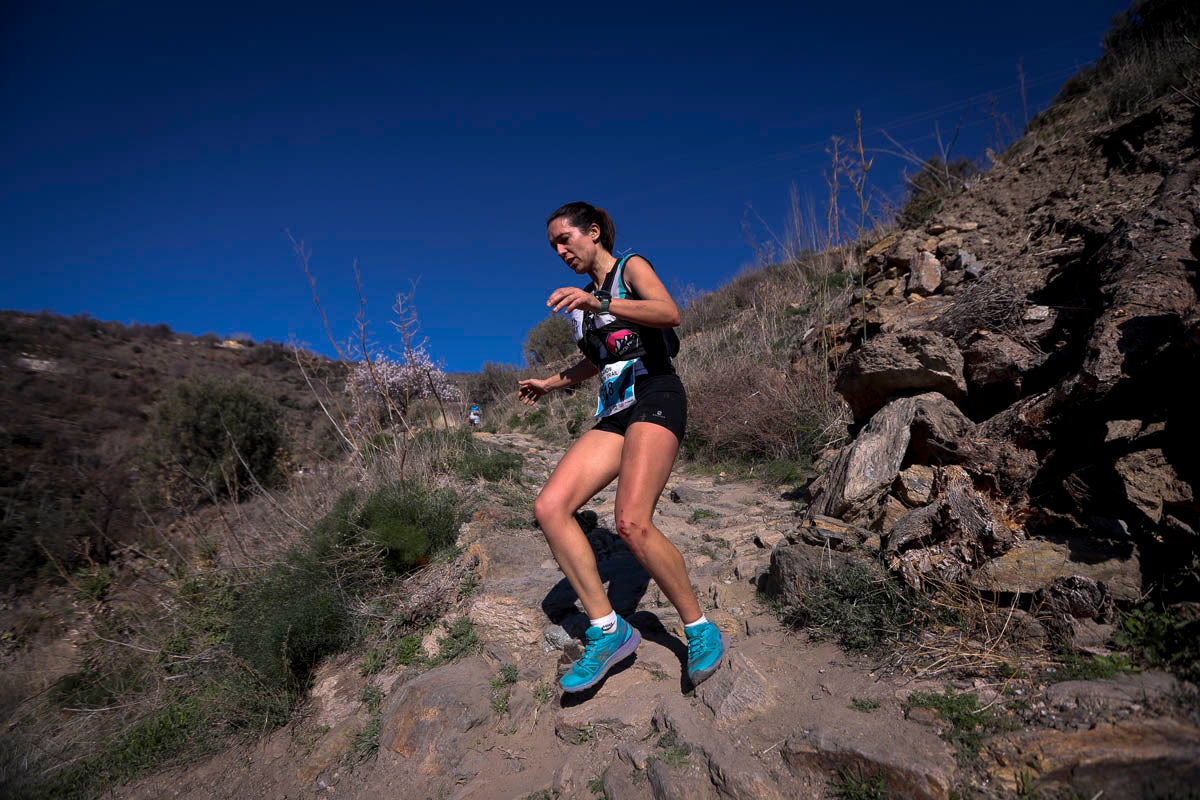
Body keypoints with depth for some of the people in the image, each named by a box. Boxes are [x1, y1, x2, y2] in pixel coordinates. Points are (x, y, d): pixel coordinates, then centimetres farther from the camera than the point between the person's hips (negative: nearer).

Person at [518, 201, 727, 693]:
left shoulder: (631, 267, 5)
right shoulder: (583, 300, 25)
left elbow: (669, 312, -17)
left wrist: (600, 303, -28)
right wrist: (551, 383, 35)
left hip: (655, 397, -7)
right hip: (614, 413, 7)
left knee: (632, 523, -27)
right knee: (549, 509, -13)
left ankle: (700, 630, -5)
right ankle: (607, 630, -6)